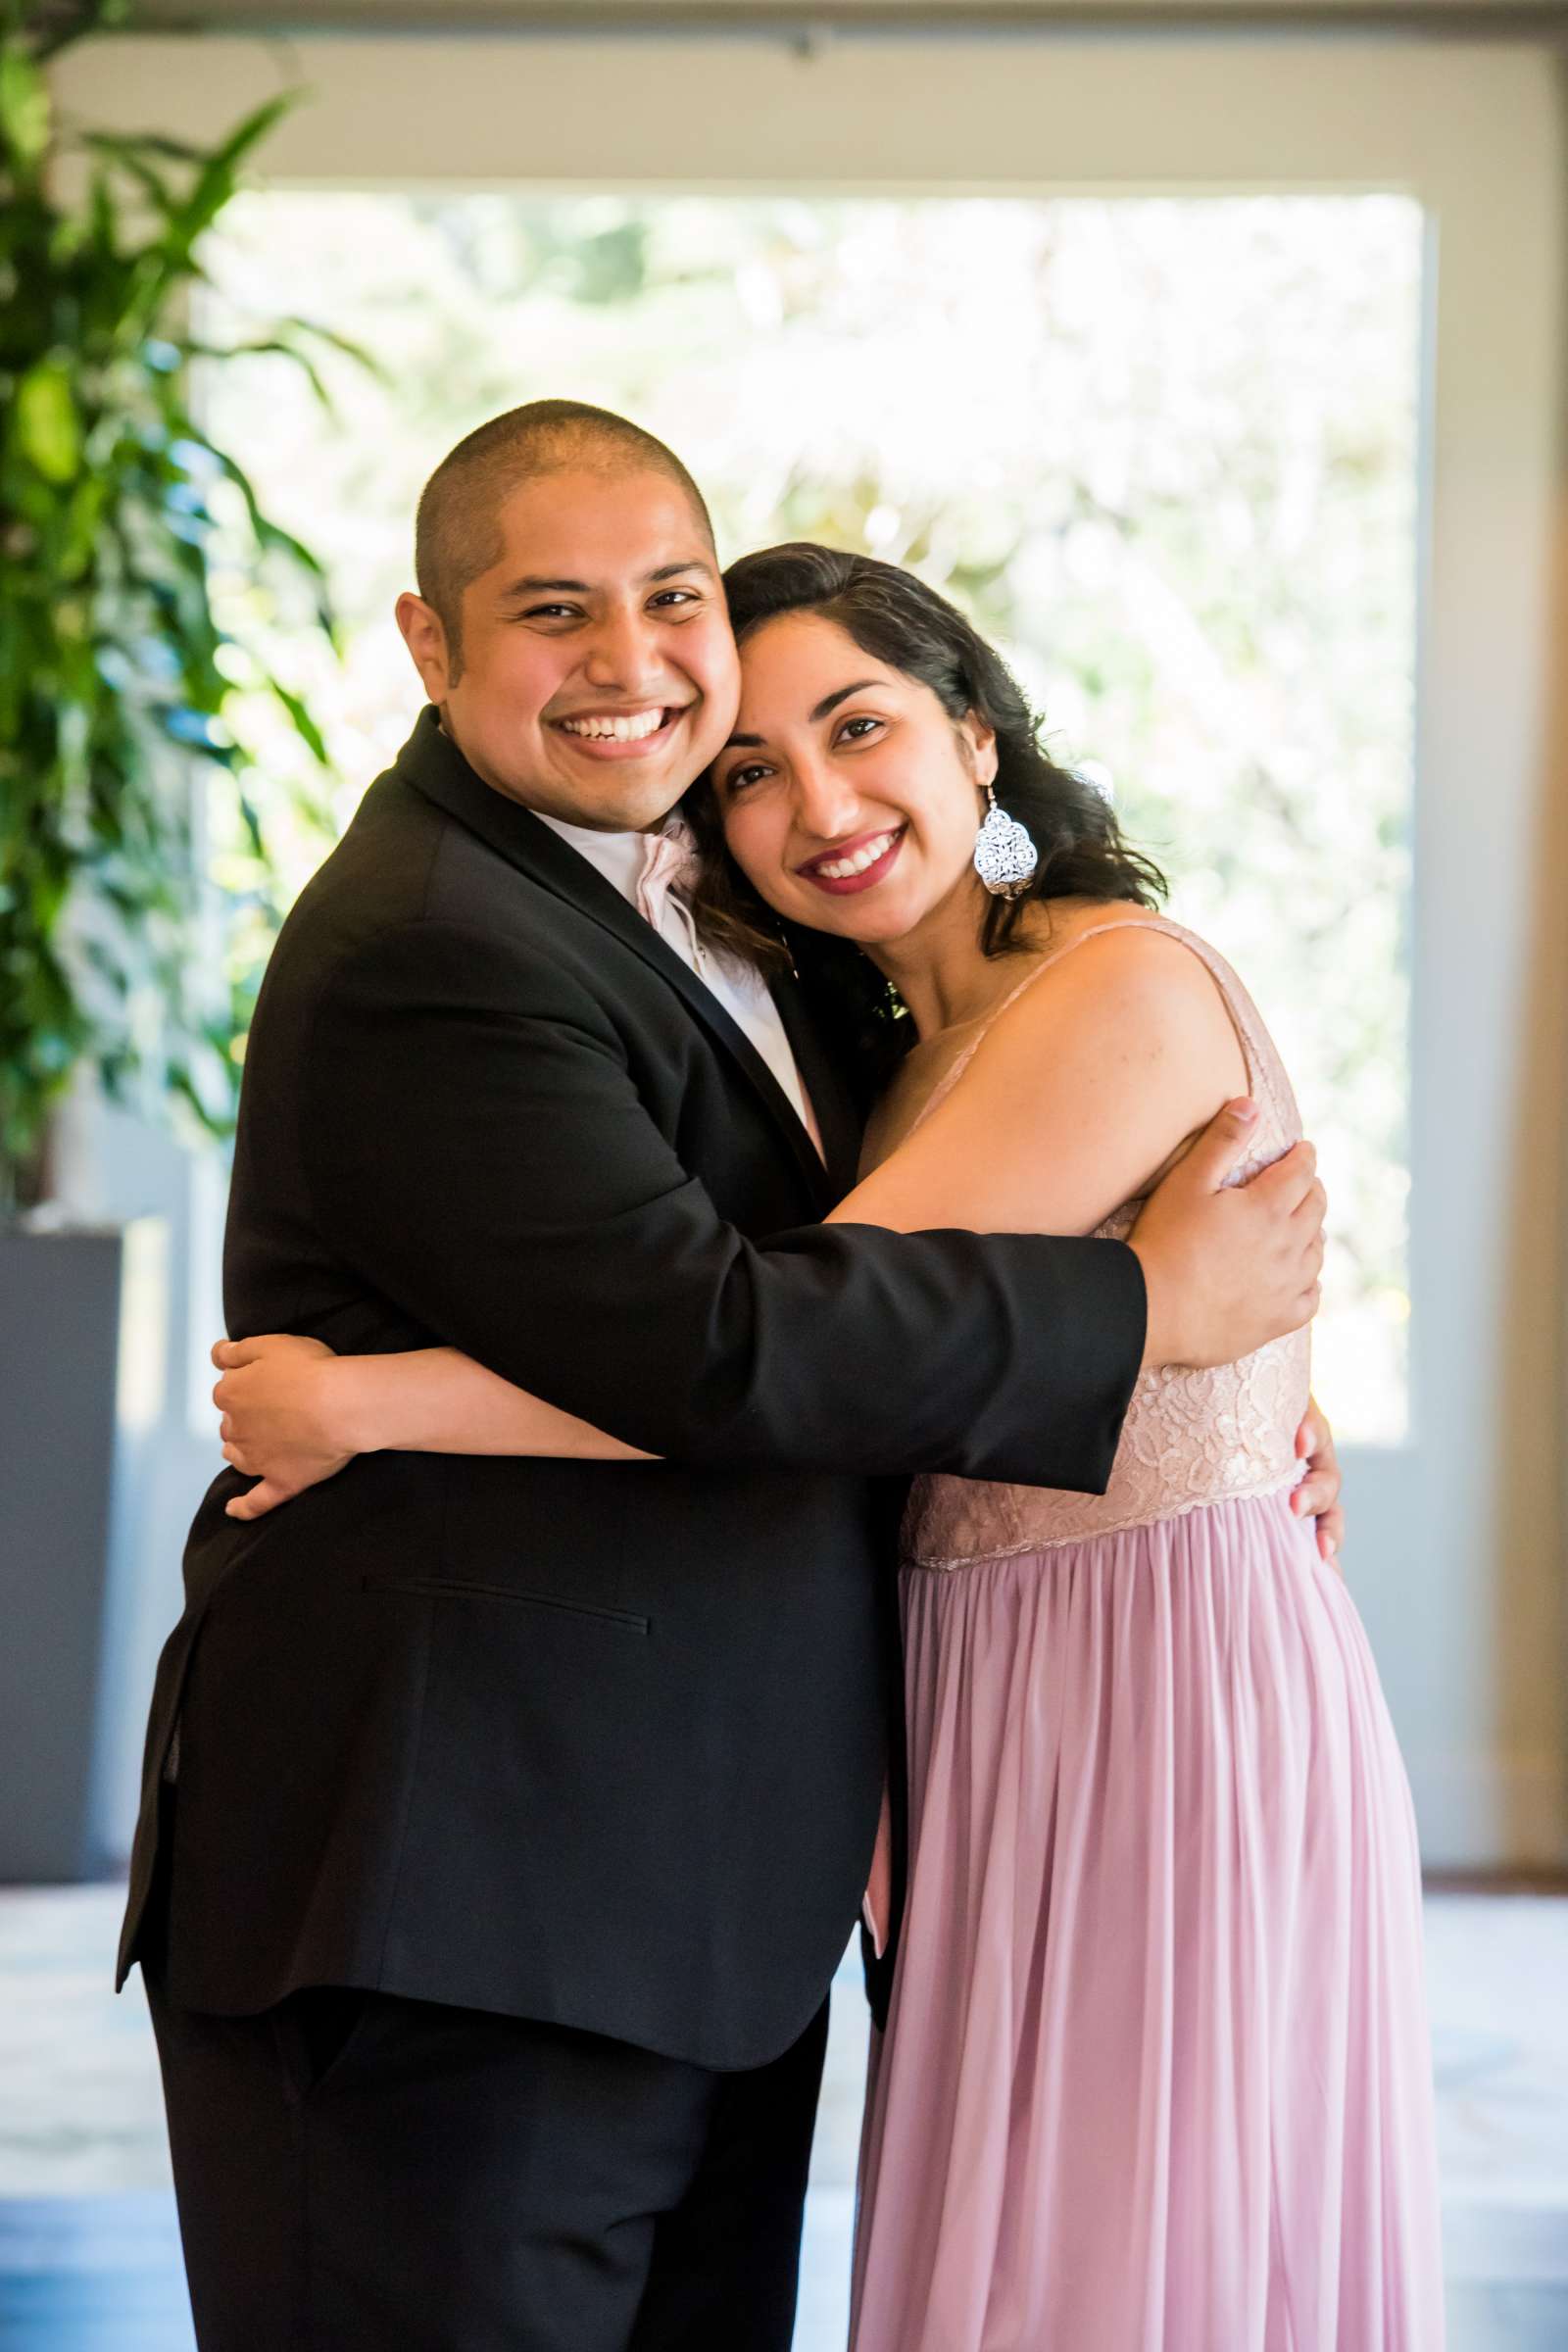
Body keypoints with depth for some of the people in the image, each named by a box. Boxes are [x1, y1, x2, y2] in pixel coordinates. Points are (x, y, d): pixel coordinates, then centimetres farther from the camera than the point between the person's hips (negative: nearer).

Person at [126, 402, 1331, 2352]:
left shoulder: (686, 879, 15)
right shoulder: (428, 953, -17)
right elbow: (707, 1348, -24)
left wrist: (1244, 1386, 11)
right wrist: (1150, 1307, -13)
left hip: (703, 1898, 9)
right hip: (448, 1904, -9)